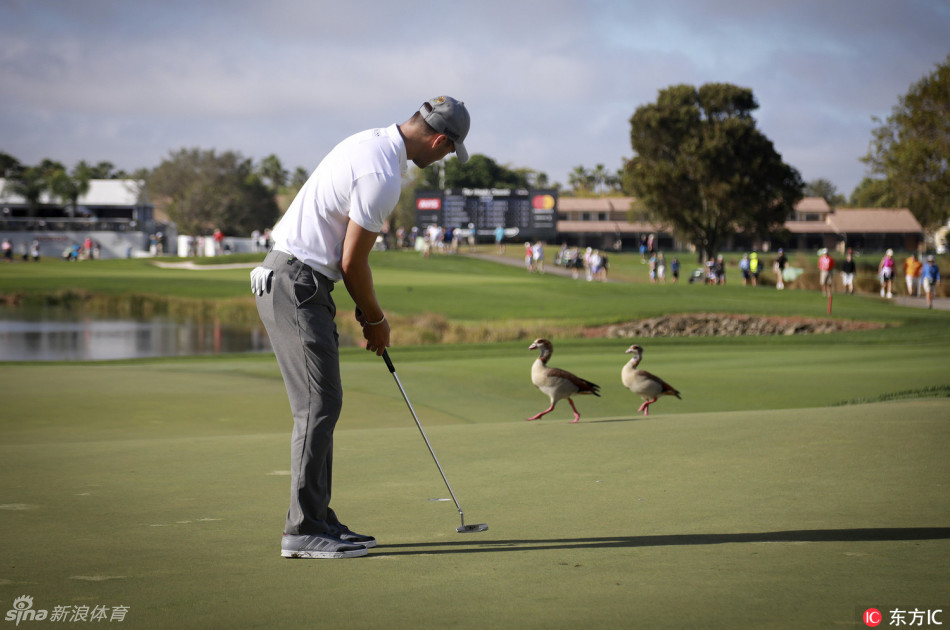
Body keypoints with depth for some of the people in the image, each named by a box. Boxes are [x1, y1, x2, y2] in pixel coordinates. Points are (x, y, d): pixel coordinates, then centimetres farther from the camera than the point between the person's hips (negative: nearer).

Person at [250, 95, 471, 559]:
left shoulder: (371, 142, 12)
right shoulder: (383, 177, -20)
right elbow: (353, 262, -14)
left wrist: (365, 308, 19)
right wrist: (376, 319, 2)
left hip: (289, 277, 10)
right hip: (297, 283, -10)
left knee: (321, 404, 11)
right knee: (319, 404, -9)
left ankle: (319, 521, 15)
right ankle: (303, 530, -7)